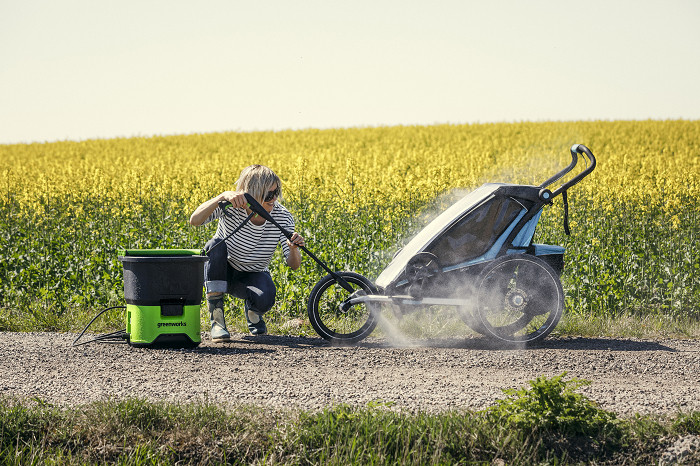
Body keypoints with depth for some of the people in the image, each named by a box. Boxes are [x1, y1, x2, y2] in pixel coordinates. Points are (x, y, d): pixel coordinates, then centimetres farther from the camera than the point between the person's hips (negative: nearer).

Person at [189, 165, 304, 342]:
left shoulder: (283, 218, -17)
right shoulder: (231, 207, -22)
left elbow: (294, 265, -17)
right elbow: (194, 220, -38)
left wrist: (294, 249, -41)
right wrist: (222, 197, -50)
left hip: (253, 276, 0)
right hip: (219, 273, 0)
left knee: (265, 298, -35)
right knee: (216, 245, -34)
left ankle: (252, 311, 8)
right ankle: (216, 320, -24)